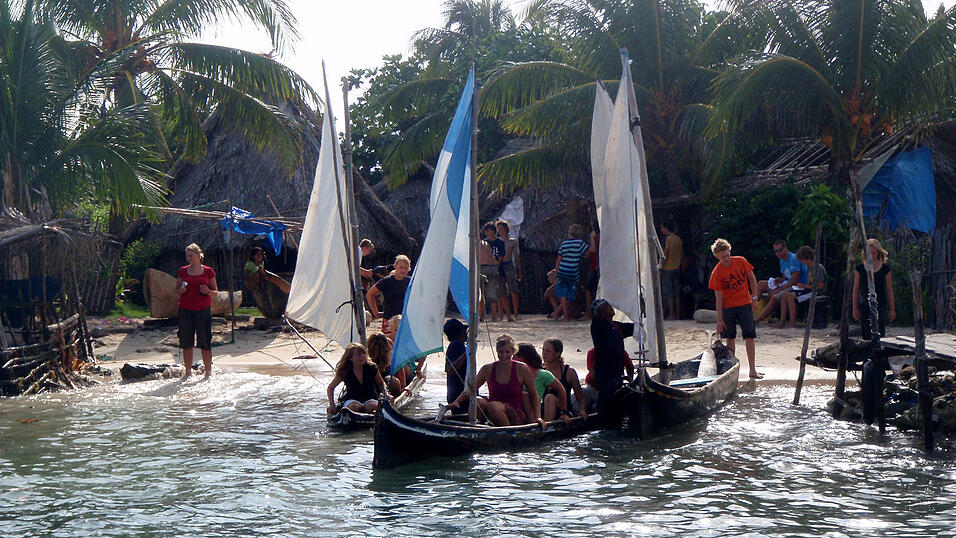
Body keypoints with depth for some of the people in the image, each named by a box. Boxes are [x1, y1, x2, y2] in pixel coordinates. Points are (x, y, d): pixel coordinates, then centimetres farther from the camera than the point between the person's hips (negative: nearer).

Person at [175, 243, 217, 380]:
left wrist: (208, 291, -13)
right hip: (185, 310, 2)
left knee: (205, 342, -2)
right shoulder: (183, 271, 8)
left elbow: (215, 291, 7)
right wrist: (181, 290, -7)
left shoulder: (208, 271, 3)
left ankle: (208, 371, 7)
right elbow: (176, 290, 15)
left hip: (203, 310, -2)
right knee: (186, 342, 4)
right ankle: (188, 371, 13)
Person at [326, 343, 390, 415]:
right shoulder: (344, 372, -7)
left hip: (370, 399, 1)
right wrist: (332, 404, -5)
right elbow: (331, 387, 7)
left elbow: (381, 384, 15)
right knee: (355, 406, -37)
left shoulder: (372, 369, -4)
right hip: (351, 400, -1)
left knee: (372, 406, -36)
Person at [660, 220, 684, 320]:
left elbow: (665, 255, -15)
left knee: (668, 293, -3)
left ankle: (671, 315, -5)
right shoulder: (678, 239, 10)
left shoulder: (668, 238, -12)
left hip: (668, 269, -7)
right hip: (677, 269, 7)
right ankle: (678, 315, 10)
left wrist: (661, 269, -11)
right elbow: (682, 254, 15)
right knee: (676, 293, 9)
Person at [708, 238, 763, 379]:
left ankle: (753, 370, -8)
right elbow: (718, 297, -10)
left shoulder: (741, 261, -6)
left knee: (749, 336, -6)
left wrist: (754, 298, 1)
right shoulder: (717, 273, -11)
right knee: (730, 337, 7)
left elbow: (752, 278, 7)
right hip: (728, 307, 0)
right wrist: (719, 319, -11)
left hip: (744, 304, 0)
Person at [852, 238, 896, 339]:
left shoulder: (885, 269, 3)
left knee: (879, 334, -9)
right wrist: (855, 308, 5)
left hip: (880, 305, -1)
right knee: (866, 335, 2)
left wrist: (892, 309, 5)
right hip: (864, 306, 1)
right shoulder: (860, 268, 5)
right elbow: (855, 289, 9)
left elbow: (889, 290, 6)